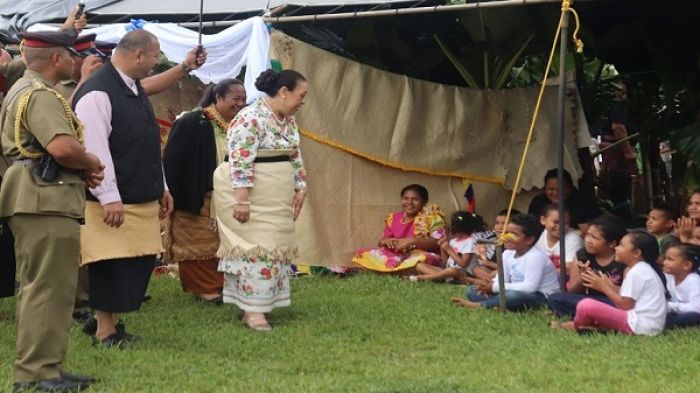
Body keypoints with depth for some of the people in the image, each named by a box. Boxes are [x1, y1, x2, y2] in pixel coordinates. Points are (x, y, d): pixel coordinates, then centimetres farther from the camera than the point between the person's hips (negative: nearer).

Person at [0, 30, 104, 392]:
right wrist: (91, 164, -7)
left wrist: (80, 168, 6)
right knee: (49, 287, -9)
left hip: (36, 200, 11)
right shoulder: (40, 95, -13)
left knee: (38, 286, 14)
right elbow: (63, 147, -28)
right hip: (47, 201, -11)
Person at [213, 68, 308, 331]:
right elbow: (240, 162, -22)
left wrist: (300, 189, 12)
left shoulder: (289, 120, 10)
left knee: (274, 246, 7)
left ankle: (252, 305, 13)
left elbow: (295, 158, 18)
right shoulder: (251, 119, -18)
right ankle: (253, 310, -8)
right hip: (249, 194, -9)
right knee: (257, 247, -10)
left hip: (278, 200, 9)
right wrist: (242, 200, -25)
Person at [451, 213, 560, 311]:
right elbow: (501, 278, 8)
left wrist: (495, 287, -27)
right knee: (472, 290, 1)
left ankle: (478, 305, -27)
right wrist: (489, 285, -19)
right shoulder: (508, 254, 5)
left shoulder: (535, 257, -22)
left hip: (541, 296, -9)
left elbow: (529, 287, -30)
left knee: (514, 296, -43)